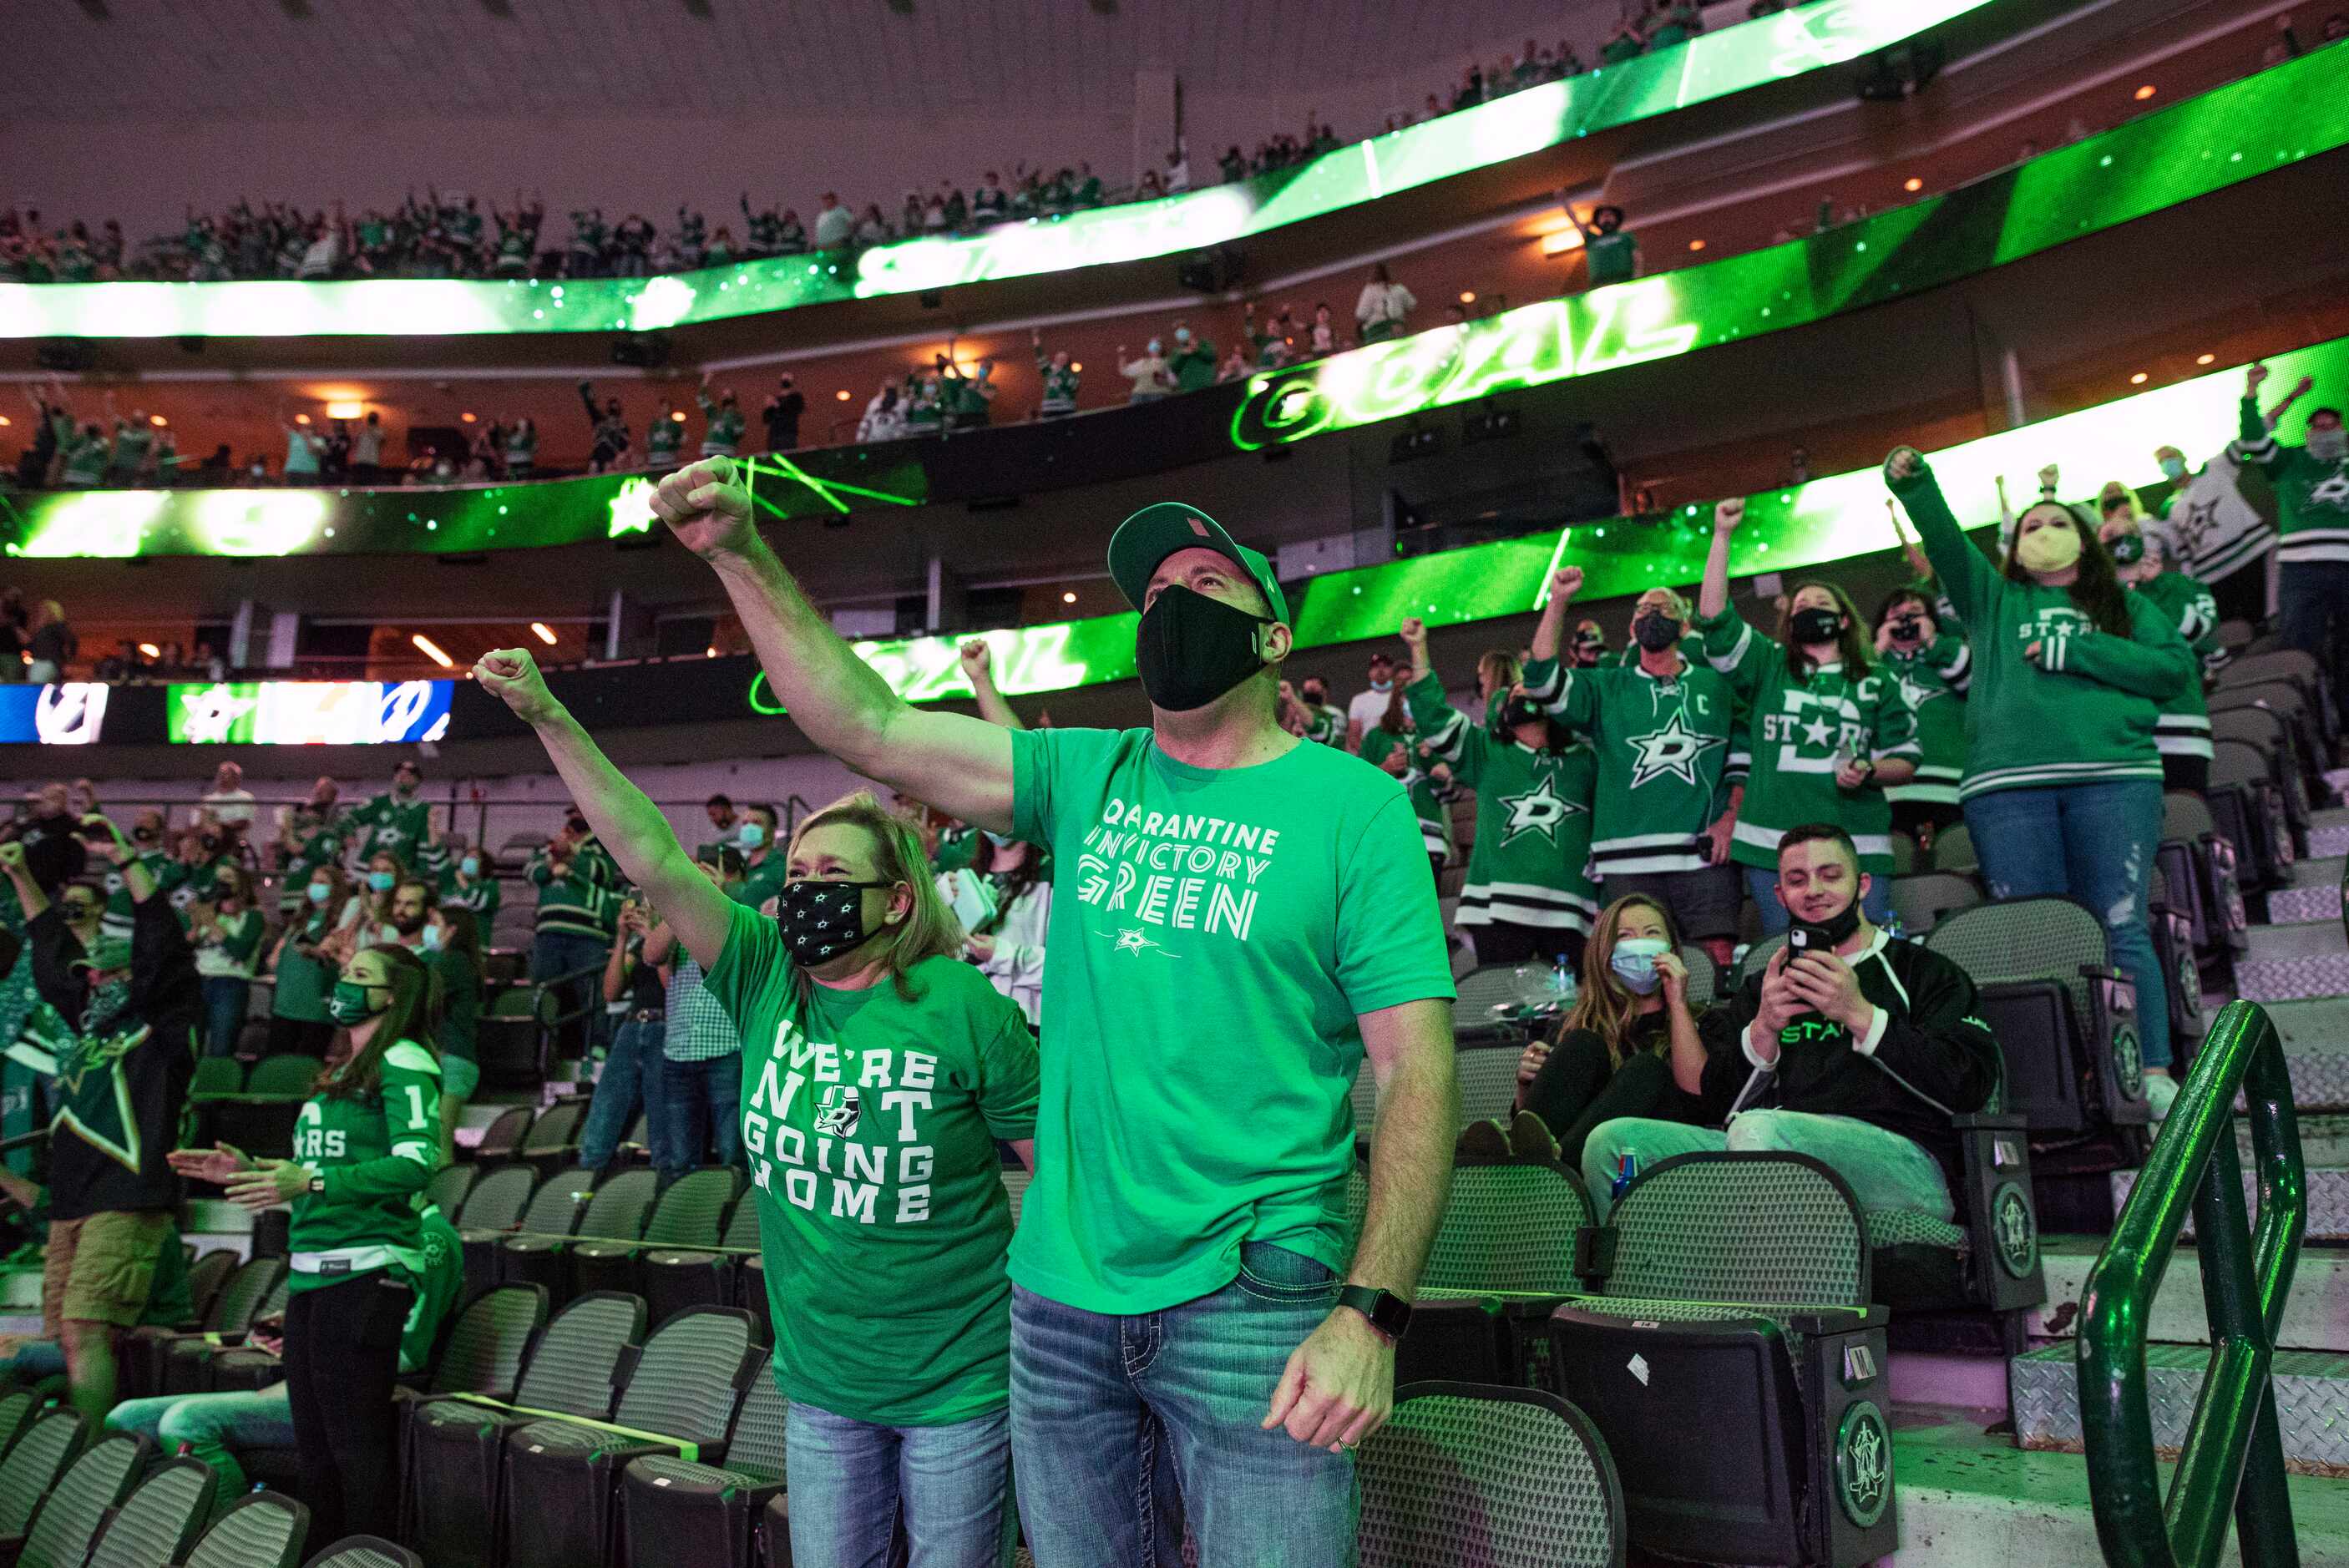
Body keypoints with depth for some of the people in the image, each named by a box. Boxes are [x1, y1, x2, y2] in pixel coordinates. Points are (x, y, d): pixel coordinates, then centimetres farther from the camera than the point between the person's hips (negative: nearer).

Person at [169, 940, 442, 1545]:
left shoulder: (404, 1064, -8)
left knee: (357, 1438, -5)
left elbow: (417, 1163, -21)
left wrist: (310, 1181, -27)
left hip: (366, 1272, -10)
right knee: (314, 1440, 16)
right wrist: (250, 1171, 16)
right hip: (312, 1270, 10)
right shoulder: (343, 1070, 21)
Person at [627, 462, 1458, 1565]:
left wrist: (1370, 1310, -20)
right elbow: (870, 730, 0)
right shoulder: (1088, 777, 6)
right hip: (1060, 1296, 4)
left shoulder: (1355, 807, -5)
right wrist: (743, 555, -8)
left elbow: (1416, 1070, -10)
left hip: (1252, 1303, -4)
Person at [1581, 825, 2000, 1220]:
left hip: (1903, 1160, -4)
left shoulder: (1921, 970, 16)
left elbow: (1971, 1087, -1)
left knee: (1761, 1128, -37)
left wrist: (1860, 1015, -9)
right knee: (1612, 1141, -16)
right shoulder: (1763, 985, 27)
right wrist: (1763, 1030, -3)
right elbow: (1710, 1088, 15)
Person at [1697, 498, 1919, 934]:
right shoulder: (1767, 668, 14)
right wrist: (1722, 536, -2)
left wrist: (1868, 772, -8)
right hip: (1771, 846, 0)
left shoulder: (1878, 686, 17)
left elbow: (1905, 760, 14)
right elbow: (1713, 617, 2)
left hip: (1857, 847, 0)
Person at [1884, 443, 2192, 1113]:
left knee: (2121, 930, -7)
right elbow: (1945, 541, 7)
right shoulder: (1994, 601, 23)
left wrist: (2076, 653, -2)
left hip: (2114, 776, 0)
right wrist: (1913, 484, -9)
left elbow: (2176, 667, 6)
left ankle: (2153, 1076, -3)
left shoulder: (2125, 604, 22)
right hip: (2006, 786, 1)